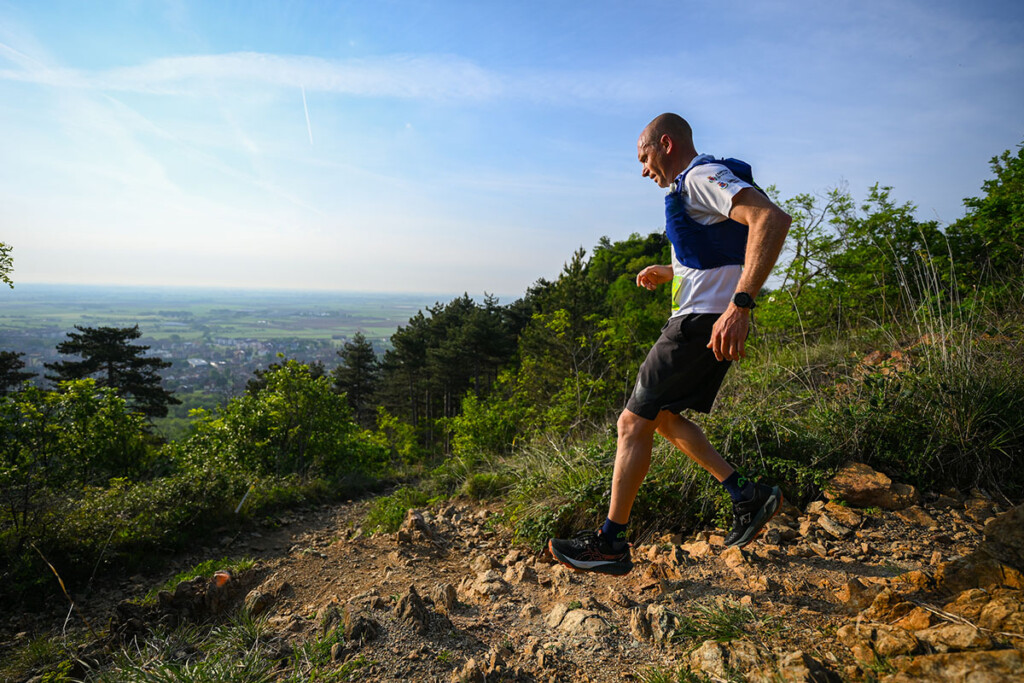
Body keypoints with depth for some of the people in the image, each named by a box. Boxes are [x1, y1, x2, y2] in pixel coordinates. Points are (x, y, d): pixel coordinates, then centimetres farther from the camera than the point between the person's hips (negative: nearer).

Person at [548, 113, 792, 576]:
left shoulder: (702, 176, -10)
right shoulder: (695, 187, 23)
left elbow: (772, 219, -28)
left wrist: (739, 304, -36)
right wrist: (668, 273, 24)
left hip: (702, 322, -11)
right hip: (704, 323, 11)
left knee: (634, 423, -6)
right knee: (663, 417, 19)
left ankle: (610, 542, 3)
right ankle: (747, 496, 20)